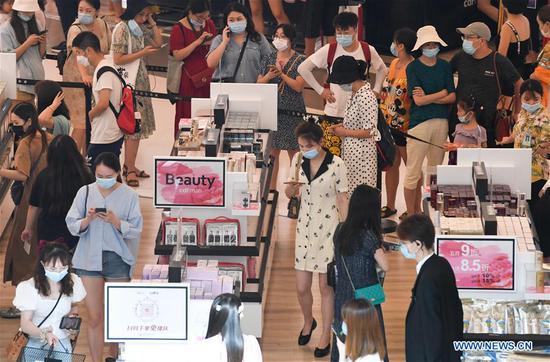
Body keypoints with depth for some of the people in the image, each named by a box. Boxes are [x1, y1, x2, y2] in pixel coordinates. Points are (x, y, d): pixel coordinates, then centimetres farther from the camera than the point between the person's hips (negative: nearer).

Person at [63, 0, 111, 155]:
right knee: (82, 122, -10)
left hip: (98, 77, 6)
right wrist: (84, 75, -54)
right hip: (77, 78, -6)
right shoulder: (75, 29, -21)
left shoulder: (102, 24, -1)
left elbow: (110, 48, 12)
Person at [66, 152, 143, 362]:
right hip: (90, 259, 1)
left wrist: (115, 222, -22)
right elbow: (72, 225, 1)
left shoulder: (129, 195, -3)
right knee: (94, 318, 1)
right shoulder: (85, 192, 1)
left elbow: (135, 230, -5)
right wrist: (87, 220, -19)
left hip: (117, 259, -1)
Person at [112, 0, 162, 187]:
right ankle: (130, 169, -4)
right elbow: (118, 59, -18)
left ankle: (129, 165, 17)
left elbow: (158, 43, 11)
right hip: (128, 83, -8)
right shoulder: (122, 29, -15)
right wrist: (142, 53, -16)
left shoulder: (141, 28, 8)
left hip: (140, 81, 8)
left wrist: (151, 22, 4)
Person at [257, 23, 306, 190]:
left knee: (294, 152, 1)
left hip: (292, 112, -3)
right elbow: (259, 84, 7)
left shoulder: (299, 60, -2)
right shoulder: (269, 58, 9)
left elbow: (299, 86, -10)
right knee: (272, 151, 5)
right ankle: (271, 188, 13)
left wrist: (281, 74, -17)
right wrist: (268, 76, -12)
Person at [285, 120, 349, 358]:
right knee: (301, 287, 6)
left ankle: (326, 336, 19)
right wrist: (292, 186, -15)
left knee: (326, 286, 4)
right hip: (305, 227, 4)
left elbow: (342, 199, -7)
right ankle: (308, 322, 37)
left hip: (329, 228, -4)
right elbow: (289, 194, 10)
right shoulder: (298, 161, 0)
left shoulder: (336, 164, -13)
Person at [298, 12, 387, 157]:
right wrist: (320, 90, -2)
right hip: (333, 114, -1)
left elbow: (382, 69, 21)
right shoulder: (329, 50, -5)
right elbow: (303, 68, 0)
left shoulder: (368, 51, 1)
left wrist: (376, 91, 9)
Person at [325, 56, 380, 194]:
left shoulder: (366, 97, -22)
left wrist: (345, 132, -14)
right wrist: (339, 126, 4)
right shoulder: (355, 93, 7)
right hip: (350, 151, 9)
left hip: (361, 153, -9)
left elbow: (368, 132, -23)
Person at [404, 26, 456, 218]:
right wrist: (441, 93, -3)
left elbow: (452, 97, 3)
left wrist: (428, 98, -9)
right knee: (413, 171, -3)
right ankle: (410, 214, 5)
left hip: (441, 122, 5)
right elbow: (418, 100, -12)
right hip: (419, 122, -5)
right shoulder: (413, 67, -4)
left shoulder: (444, 66, 8)